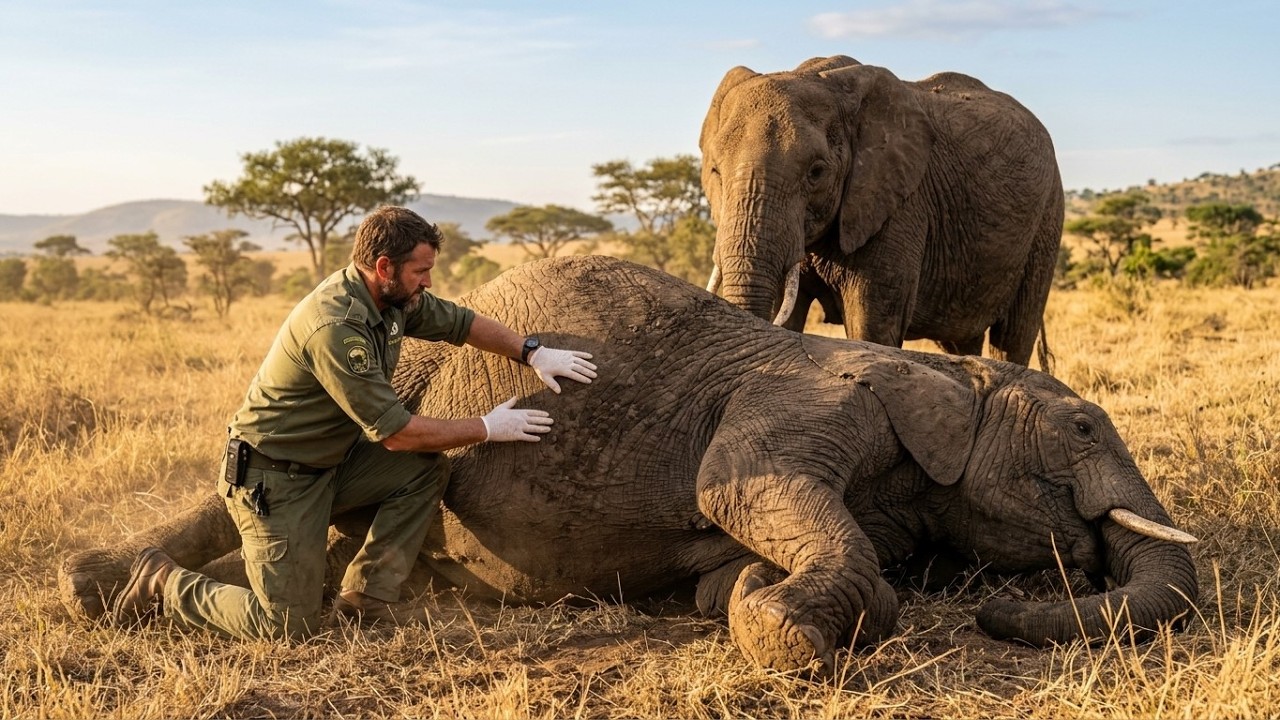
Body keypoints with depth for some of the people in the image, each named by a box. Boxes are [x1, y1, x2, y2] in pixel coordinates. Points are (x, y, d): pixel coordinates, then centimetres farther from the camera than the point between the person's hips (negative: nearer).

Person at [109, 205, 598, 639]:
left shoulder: (393, 298, -3)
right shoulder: (336, 328, -29)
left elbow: (460, 323, 14)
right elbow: (395, 433, -25)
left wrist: (532, 352, 1)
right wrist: (488, 430, -15)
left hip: (329, 464, 9)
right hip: (271, 480, -9)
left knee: (427, 468, -6)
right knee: (290, 627, -10)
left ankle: (365, 596, 1)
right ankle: (164, 584, 10)